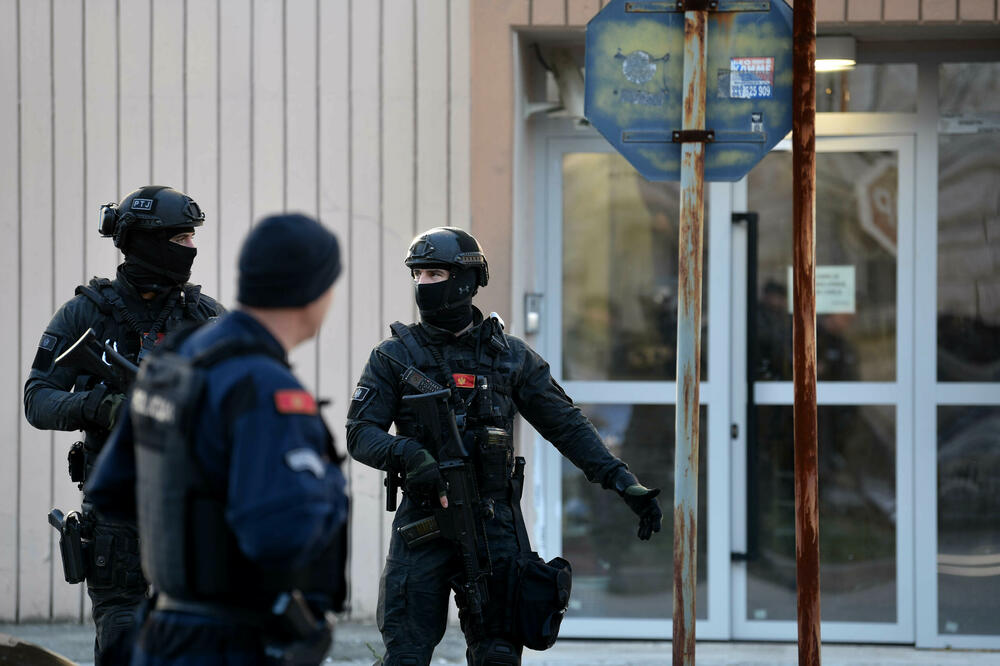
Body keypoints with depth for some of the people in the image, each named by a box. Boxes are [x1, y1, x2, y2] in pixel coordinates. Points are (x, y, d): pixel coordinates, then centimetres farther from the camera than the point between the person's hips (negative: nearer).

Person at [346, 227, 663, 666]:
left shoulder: (509, 355, 8)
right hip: (423, 525, -1)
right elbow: (360, 433, -1)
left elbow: (566, 425, 10)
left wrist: (622, 481, 2)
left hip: (494, 527, 1)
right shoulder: (395, 357, 4)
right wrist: (407, 455, -22)